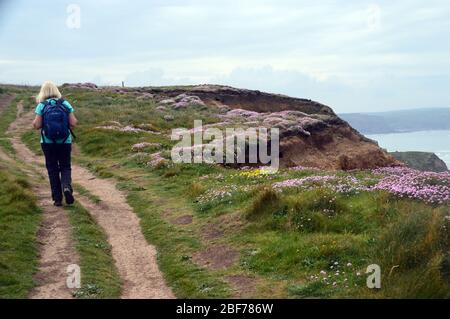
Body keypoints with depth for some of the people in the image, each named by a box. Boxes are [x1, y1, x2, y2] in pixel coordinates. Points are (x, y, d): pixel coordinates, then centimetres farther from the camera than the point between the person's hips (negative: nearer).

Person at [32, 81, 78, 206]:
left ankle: (57, 198, 10)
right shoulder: (65, 104, -1)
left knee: (52, 169, 10)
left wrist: (34, 122, 13)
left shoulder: (41, 106, -5)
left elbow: (37, 125, -9)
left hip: (48, 143, -1)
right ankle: (66, 186, -16)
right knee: (65, 167, 13)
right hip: (65, 142, 1)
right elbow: (73, 123, -6)